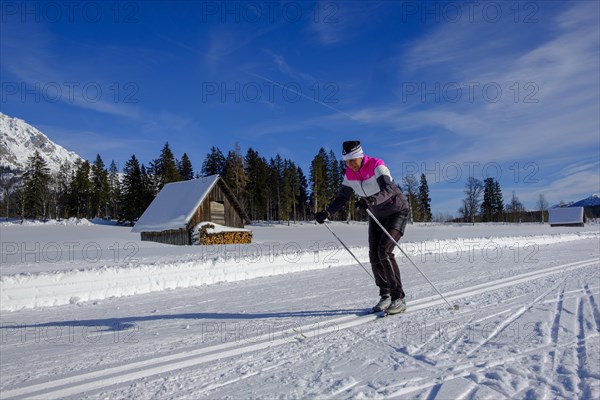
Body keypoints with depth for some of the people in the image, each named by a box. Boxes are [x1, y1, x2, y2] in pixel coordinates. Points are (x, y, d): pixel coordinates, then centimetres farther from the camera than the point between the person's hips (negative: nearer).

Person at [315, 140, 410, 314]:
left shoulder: (377, 166, -24)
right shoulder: (350, 174, -6)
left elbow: (389, 188, -38)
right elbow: (342, 197, 1)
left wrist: (374, 199, -58)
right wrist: (326, 213, -13)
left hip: (397, 211, -6)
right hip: (377, 215, 6)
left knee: (384, 252, -19)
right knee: (374, 256, -2)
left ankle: (398, 298, -8)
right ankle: (385, 296, 13)